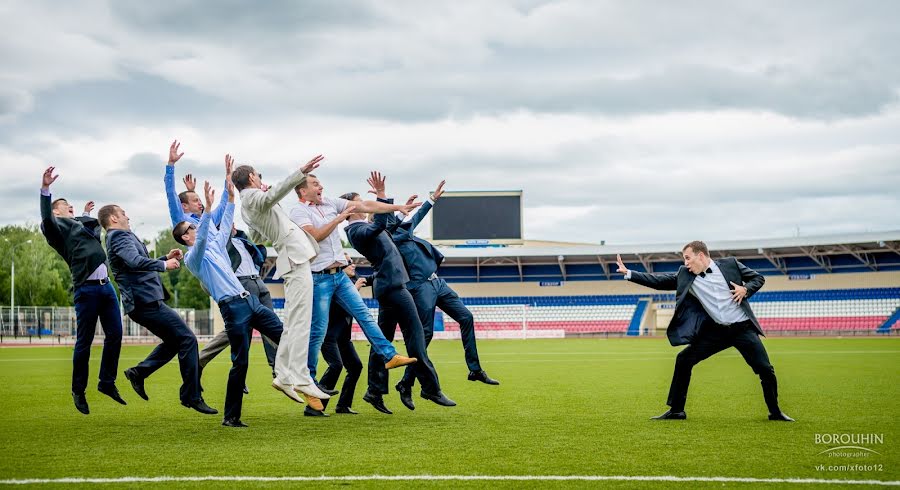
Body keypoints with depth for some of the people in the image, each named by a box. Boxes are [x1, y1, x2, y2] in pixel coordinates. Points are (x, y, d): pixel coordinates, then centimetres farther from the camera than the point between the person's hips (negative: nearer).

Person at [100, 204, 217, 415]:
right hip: (146, 301, -11)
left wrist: (166, 258, 18)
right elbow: (136, 262, -29)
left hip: (140, 303, 11)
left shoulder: (118, 238, 23)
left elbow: (142, 267, 29)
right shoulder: (120, 237, -8)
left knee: (174, 341, 20)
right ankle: (191, 396, -9)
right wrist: (164, 265, -24)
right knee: (187, 339, -10)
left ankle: (138, 372, 16)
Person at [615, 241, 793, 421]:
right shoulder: (685, 275, 3)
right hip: (716, 331, 3)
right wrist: (628, 273, -6)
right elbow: (659, 281, 0)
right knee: (683, 360, -6)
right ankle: (676, 410, 5)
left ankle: (775, 412, 17)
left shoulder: (730, 264, -3)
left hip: (742, 327, -3)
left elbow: (758, 278, 6)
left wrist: (746, 289, -14)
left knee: (765, 369, -6)